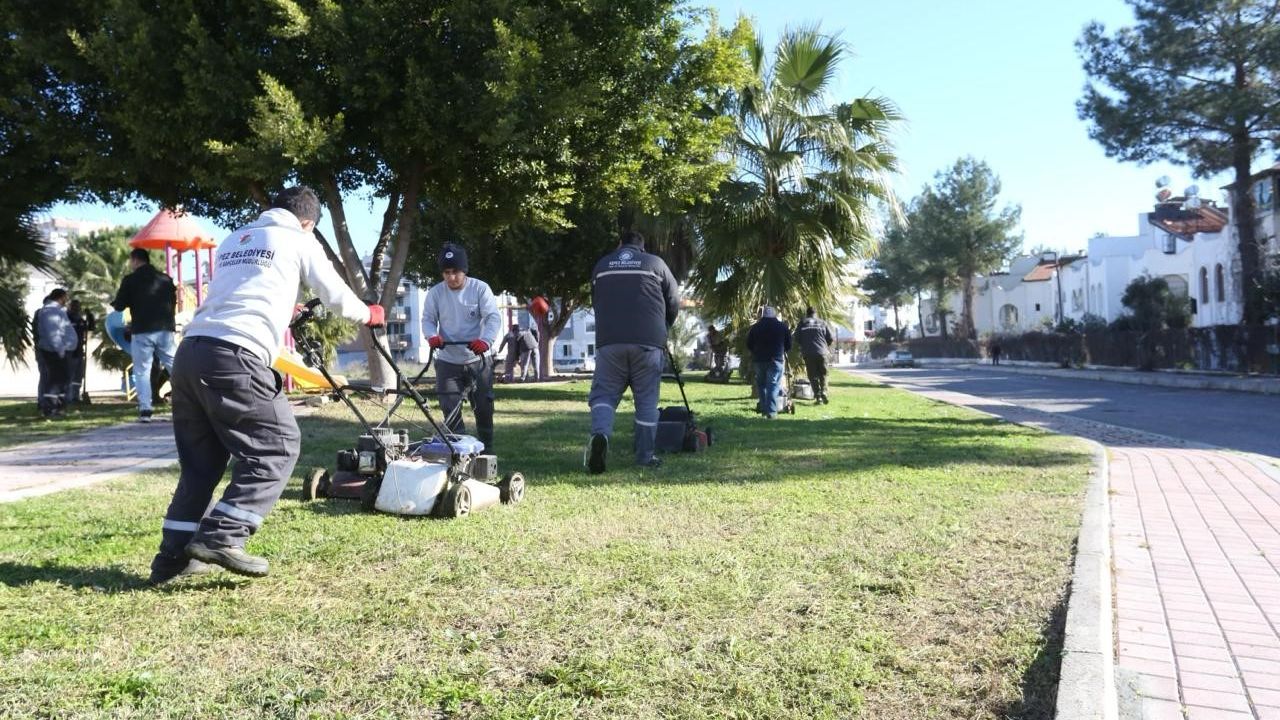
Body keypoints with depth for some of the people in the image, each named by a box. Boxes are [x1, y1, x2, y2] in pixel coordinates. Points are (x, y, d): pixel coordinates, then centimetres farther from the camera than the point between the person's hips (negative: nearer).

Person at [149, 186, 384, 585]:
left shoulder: (232, 241, 28)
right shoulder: (298, 240, 10)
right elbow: (336, 295, 17)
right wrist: (369, 314, 37)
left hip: (189, 353, 8)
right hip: (233, 357, -7)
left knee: (200, 460, 16)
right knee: (278, 445, 1)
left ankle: (174, 555, 16)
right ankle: (221, 537, -8)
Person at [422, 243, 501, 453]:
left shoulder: (480, 288, -8)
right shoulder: (435, 293, -1)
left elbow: (494, 318, -15)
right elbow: (428, 319, 1)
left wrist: (486, 340, -33)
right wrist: (432, 335, -23)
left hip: (478, 360, -1)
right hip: (447, 362, 2)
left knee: (484, 408, 6)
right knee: (450, 409, -1)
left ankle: (486, 451, 20)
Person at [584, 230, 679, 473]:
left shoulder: (601, 265, 16)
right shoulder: (655, 263, 9)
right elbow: (674, 301, 12)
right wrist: (662, 329, 29)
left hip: (609, 341, 1)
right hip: (648, 342, -1)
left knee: (604, 393, 6)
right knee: (646, 400, 8)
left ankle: (600, 434, -22)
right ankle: (645, 456, 11)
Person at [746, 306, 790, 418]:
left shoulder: (755, 327, 4)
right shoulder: (782, 326, 3)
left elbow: (749, 345, 7)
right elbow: (789, 345, 6)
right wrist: (784, 353, 23)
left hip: (759, 359, 2)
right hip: (776, 359, -2)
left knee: (761, 385, 15)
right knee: (773, 385, -5)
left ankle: (764, 409, 14)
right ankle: (771, 411, -14)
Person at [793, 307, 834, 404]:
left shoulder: (801, 324, 6)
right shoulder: (822, 323, 8)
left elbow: (795, 339, 5)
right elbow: (831, 339, 6)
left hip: (808, 353, -1)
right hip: (821, 352, 1)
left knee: (813, 376, 5)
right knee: (823, 375, 13)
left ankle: (818, 397, -3)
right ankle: (824, 394, -3)